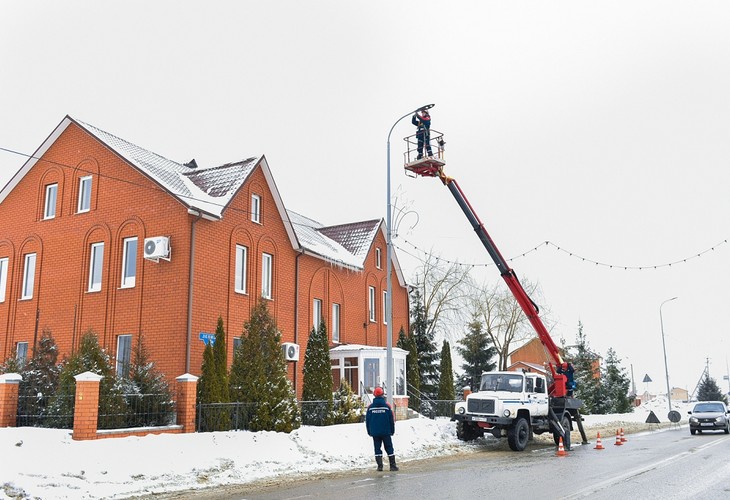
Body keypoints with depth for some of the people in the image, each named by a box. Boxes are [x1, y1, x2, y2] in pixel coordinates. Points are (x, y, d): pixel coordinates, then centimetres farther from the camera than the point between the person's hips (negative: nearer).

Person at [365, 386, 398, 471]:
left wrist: (369, 431, 14)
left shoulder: (370, 407, -2)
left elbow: (367, 420, 4)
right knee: (389, 448, 6)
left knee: (377, 449, 7)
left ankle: (380, 466, 4)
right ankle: (392, 465, 5)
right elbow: (392, 419, -2)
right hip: (386, 432, -1)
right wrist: (392, 430, 8)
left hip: (374, 432, 1)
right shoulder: (387, 405, -6)